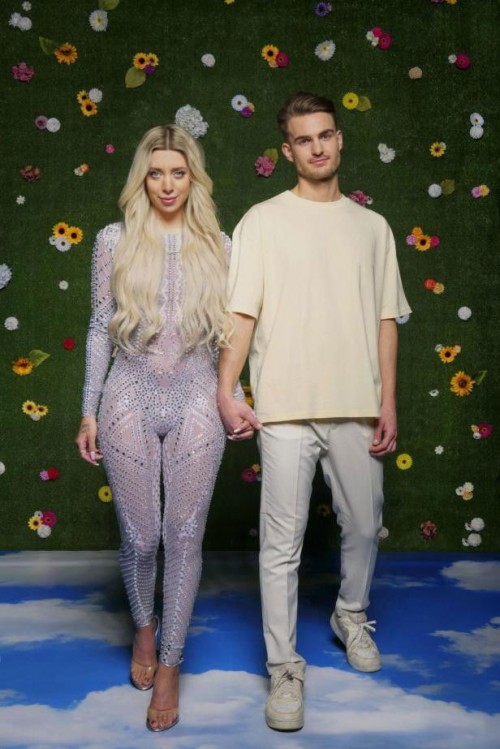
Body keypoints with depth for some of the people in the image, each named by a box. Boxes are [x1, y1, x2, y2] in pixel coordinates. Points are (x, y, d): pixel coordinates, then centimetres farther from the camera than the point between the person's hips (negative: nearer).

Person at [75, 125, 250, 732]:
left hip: (196, 405, 1)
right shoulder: (114, 241, 3)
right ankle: (143, 627, 39)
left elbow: (227, 330, 10)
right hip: (130, 402, 0)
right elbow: (101, 329, 4)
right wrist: (89, 411, 3)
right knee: (140, 536, 8)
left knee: (184, 538, 2)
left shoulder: (216, 244, 6)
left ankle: (169, 666, 18)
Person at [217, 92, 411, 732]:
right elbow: (242, 312, -4)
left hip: (356, 409, 3)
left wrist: (388, 404, 5)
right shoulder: (262, 221, 1)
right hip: (285, 409, -3)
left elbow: (385, 320, 9)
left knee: (363, 528, 16)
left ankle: (351, 616, 43)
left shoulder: (372, 227, 10)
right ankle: (284, 667, 15)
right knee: (283, 544, 1)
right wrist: (225, 391, -13)